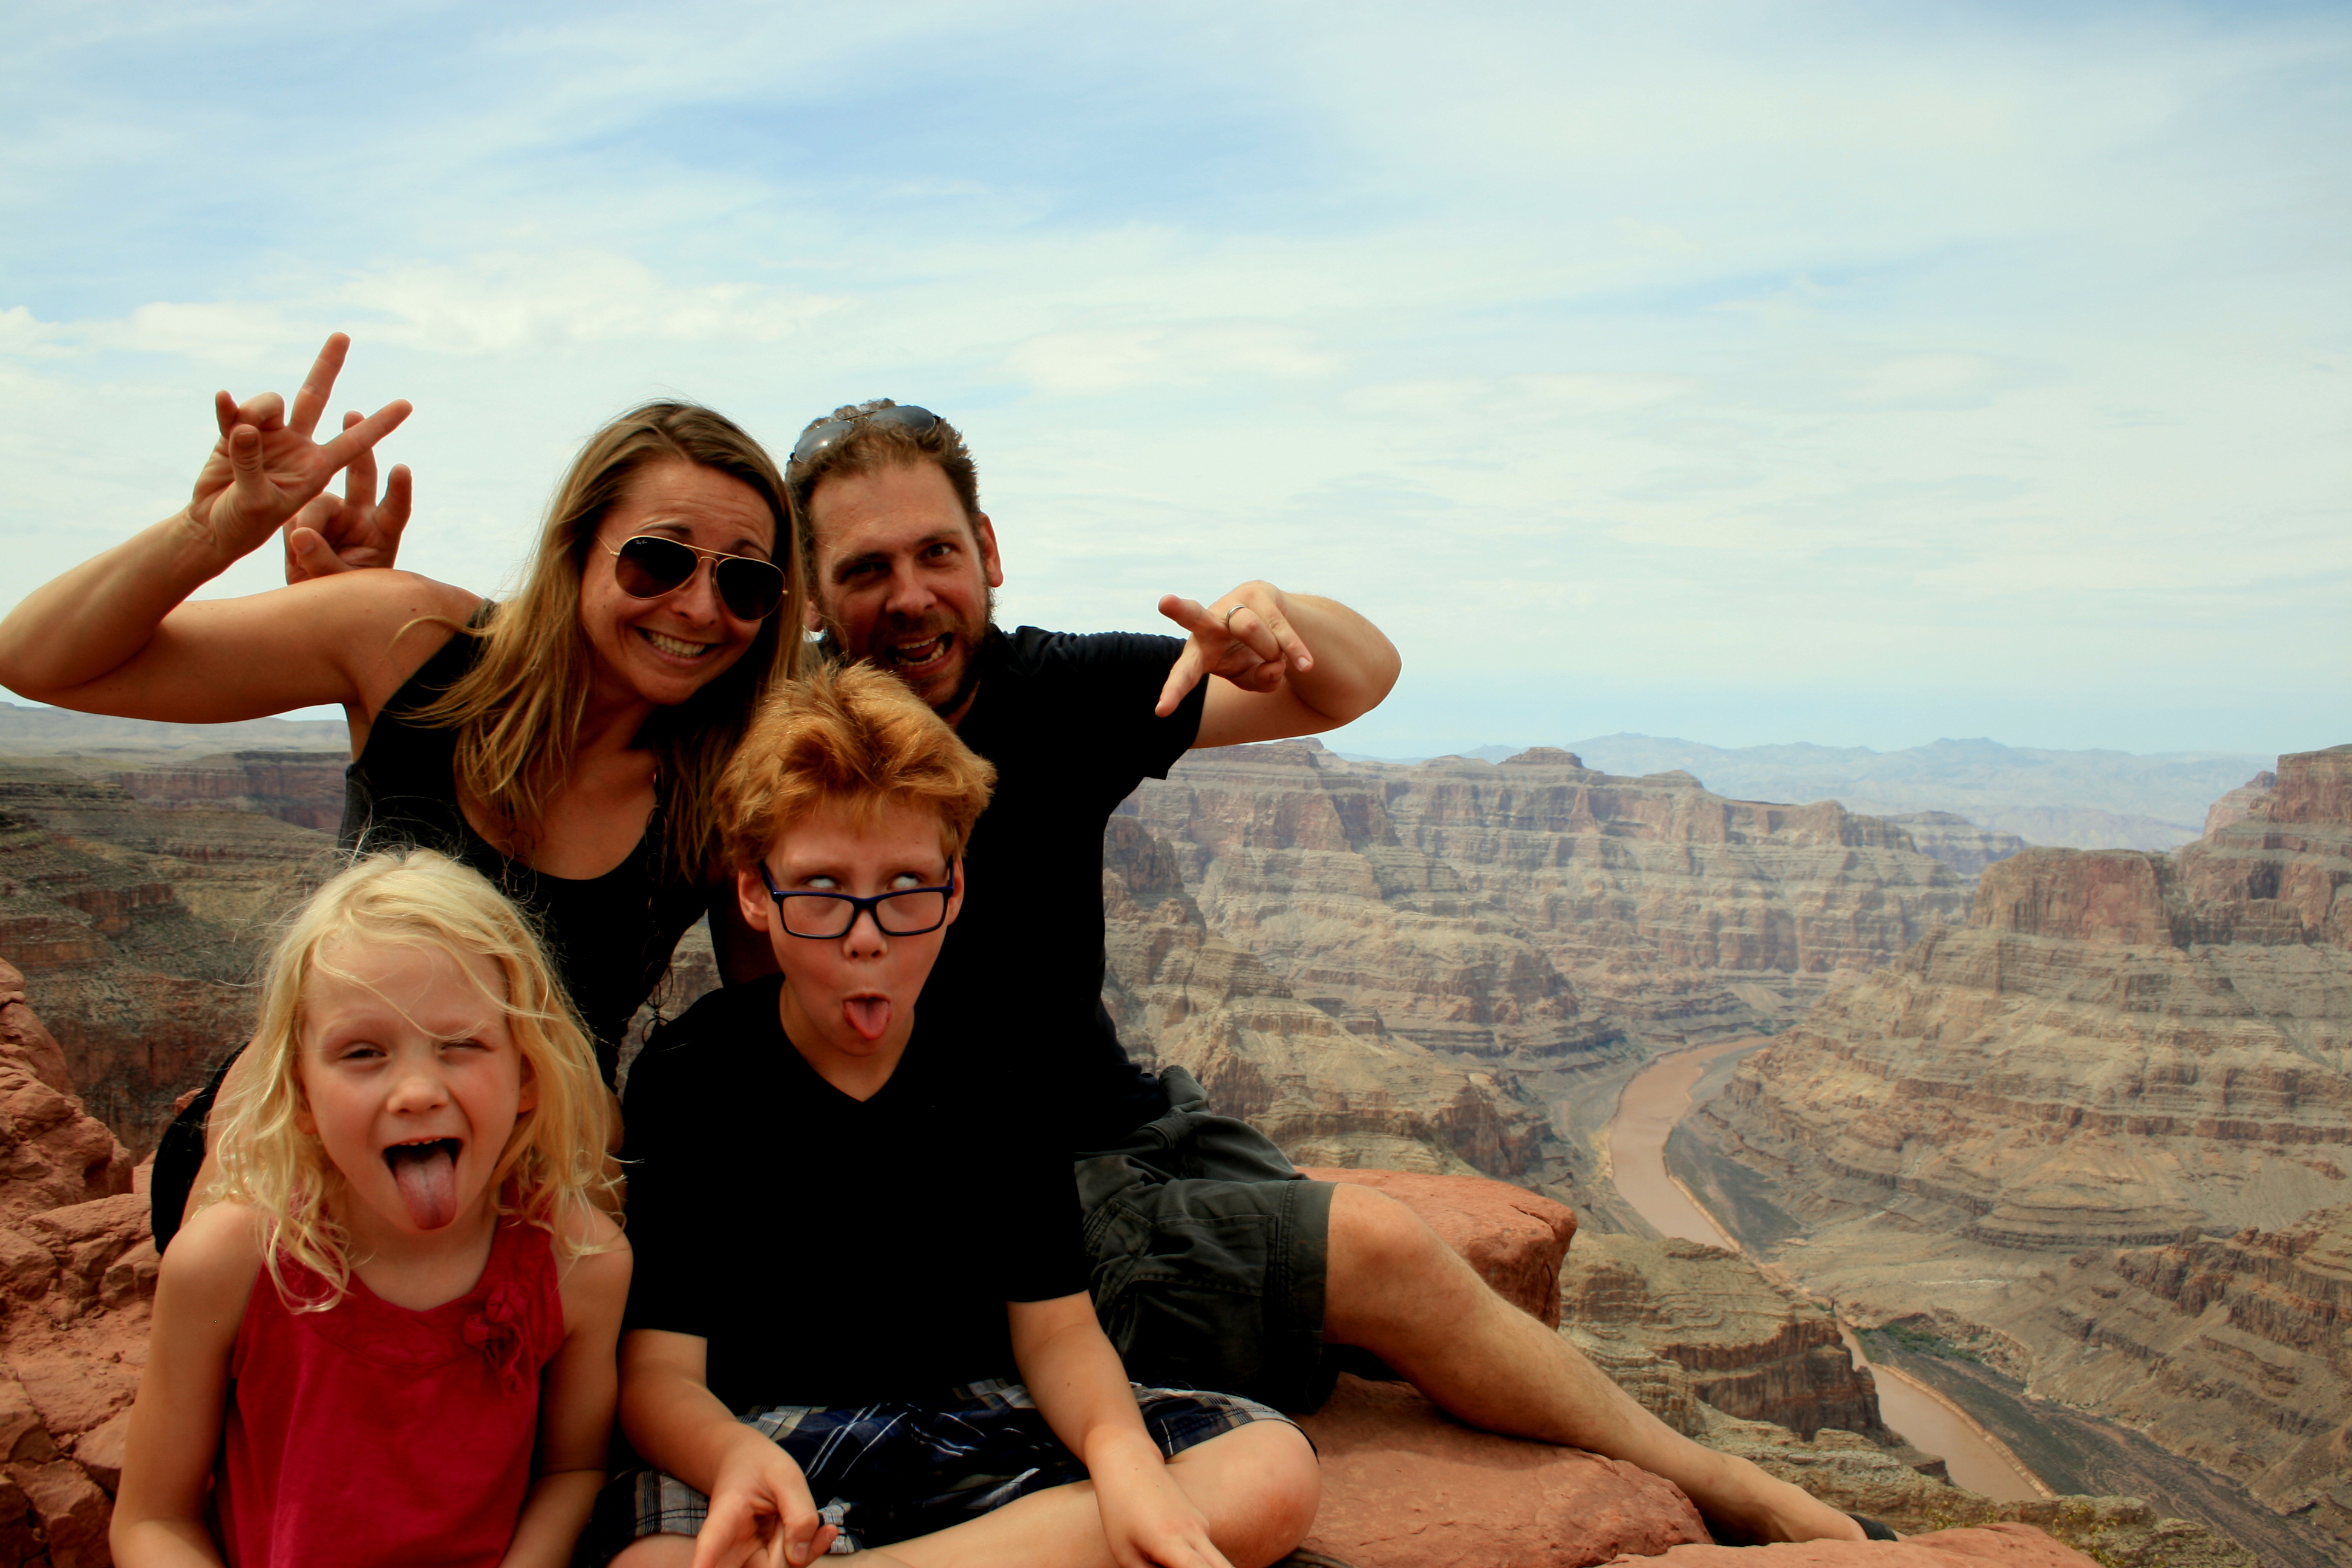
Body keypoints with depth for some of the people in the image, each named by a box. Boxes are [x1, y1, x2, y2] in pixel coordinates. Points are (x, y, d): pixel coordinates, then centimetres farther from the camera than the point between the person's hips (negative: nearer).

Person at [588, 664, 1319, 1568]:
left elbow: (1055, 1327, -1)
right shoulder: (687, 1076, -7)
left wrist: (1119, 1448, -25)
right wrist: (733, 1457, -37)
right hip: (752, 1432, -5)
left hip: (979, 1419, 6)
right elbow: (659, 1368, -11)